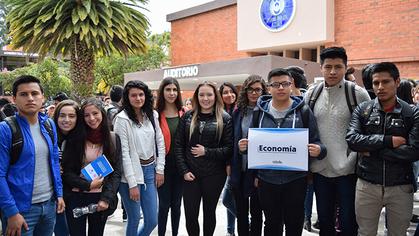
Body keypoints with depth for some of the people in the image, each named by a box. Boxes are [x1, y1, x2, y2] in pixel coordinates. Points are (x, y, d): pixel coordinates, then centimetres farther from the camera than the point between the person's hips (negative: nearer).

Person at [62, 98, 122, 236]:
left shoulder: (113, 139, 0)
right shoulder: (74, 138, -3)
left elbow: (116, 172, -2)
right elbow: (67, 171, -3)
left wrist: (106, 198, -11)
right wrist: (88, 185, -15)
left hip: (100, 198, 1)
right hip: (76, 198, -1)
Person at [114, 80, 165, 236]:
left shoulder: (152, 115, 5)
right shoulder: (122, 119, -11)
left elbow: (160, 142, 9)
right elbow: (124, 152, -14)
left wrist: (160, 169, 3)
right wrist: (132, 184, -15)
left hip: (150, 170, 5)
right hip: (131, 173, -5)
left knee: (152, 221, 10)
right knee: (134, 220, 8)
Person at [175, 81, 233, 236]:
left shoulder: (225, 119, -2)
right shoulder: (187, 117, 4)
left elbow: (229, 148, -6)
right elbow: (179, 145, 1)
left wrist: (207, 152, -16)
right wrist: (184, 171, -7)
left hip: (214, 176, -1)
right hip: (190, 174, 1)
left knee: (209, 213, 14)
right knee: (190, 215, 6)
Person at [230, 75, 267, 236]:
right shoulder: (238, 112, 5)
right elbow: (232, 141, 9)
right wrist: (231, 165, 3)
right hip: (239, 169, 4)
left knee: (256, 211, 12)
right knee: (241, 212, 16)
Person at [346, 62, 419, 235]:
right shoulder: (362, 110, 0)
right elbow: (352, 140, -15)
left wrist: (372, 151, -15)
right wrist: (388, 140, -20)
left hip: (401, 187, 0)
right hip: (367, 184, 1)